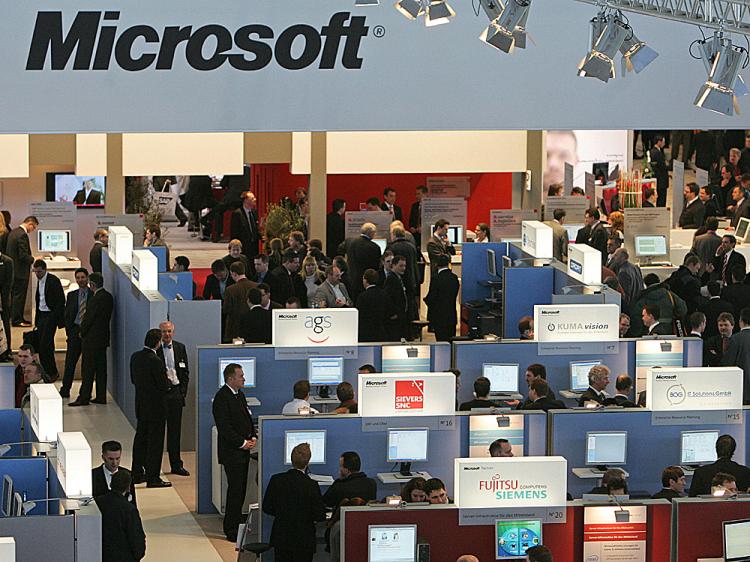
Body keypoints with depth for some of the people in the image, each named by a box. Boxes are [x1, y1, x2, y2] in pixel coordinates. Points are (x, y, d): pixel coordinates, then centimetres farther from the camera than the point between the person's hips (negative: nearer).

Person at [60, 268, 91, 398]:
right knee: (70, 361, -1)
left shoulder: (94, 295, 1)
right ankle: (65, 390, 1)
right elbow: (67, 314, 13)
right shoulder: (71, 295, 12)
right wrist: (69, 330, 3)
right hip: (74, 330, 2)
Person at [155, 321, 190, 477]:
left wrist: (183, 391, 5)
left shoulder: (180, 348, 8)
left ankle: (176, 465, 15)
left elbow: (185, 371, 12)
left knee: (175, 430, 9)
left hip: (175, 392, 4)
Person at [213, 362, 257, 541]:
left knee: (241, 489, 13)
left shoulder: (240, 395, 14)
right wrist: (242, 443, -16)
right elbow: (224, 427, -20)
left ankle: (236, 524, 22)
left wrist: (253, 437, 6)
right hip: (231, 451, -9)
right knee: (235, 489, -7)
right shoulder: (222, 398, -16)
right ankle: (231, 530, -2)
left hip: (243, 450, 9)